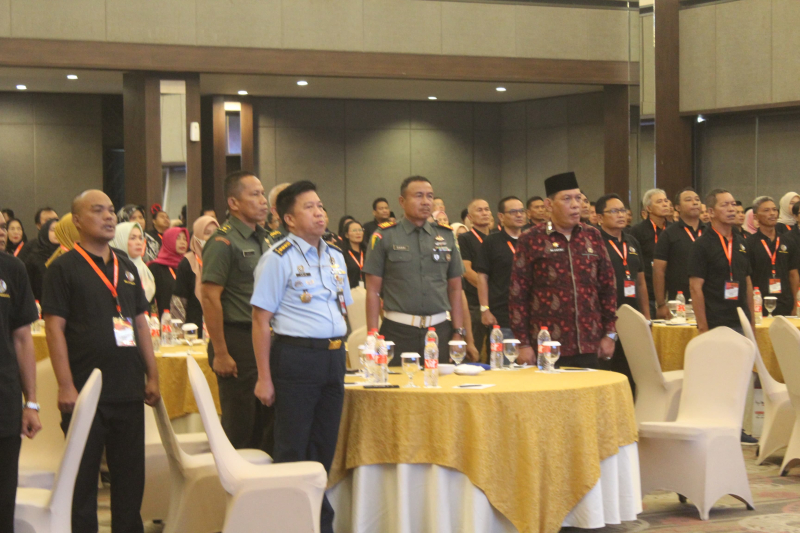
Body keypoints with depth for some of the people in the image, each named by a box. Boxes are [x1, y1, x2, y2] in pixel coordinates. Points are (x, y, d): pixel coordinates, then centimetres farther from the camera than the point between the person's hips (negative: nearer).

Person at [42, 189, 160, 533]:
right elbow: (54, 328, -9)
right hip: (85, 391, -5)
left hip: (129, 389, 5)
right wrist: (66, 386, -15)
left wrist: (152, 376, 10)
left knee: (131, 474, 10)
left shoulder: (127, 268, 14)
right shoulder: (64, 268, -4)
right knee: (83, 476, 1)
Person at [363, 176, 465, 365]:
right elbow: (373, 290, 0)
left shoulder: (446, 236, 11)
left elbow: (455, 288, 13)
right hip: (399, 332, -3)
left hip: (440, 329, 3)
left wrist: (458, 332, 6)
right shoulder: (384, 237, 1)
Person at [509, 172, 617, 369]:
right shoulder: (531, 240, -1)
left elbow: (608, 286, 13)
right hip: (546, 348, -3)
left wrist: (609, 333, 9)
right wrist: (523, 343, -5)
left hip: (588, 346, 3)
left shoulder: (593, 236, 9)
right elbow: (518, 294, -2)